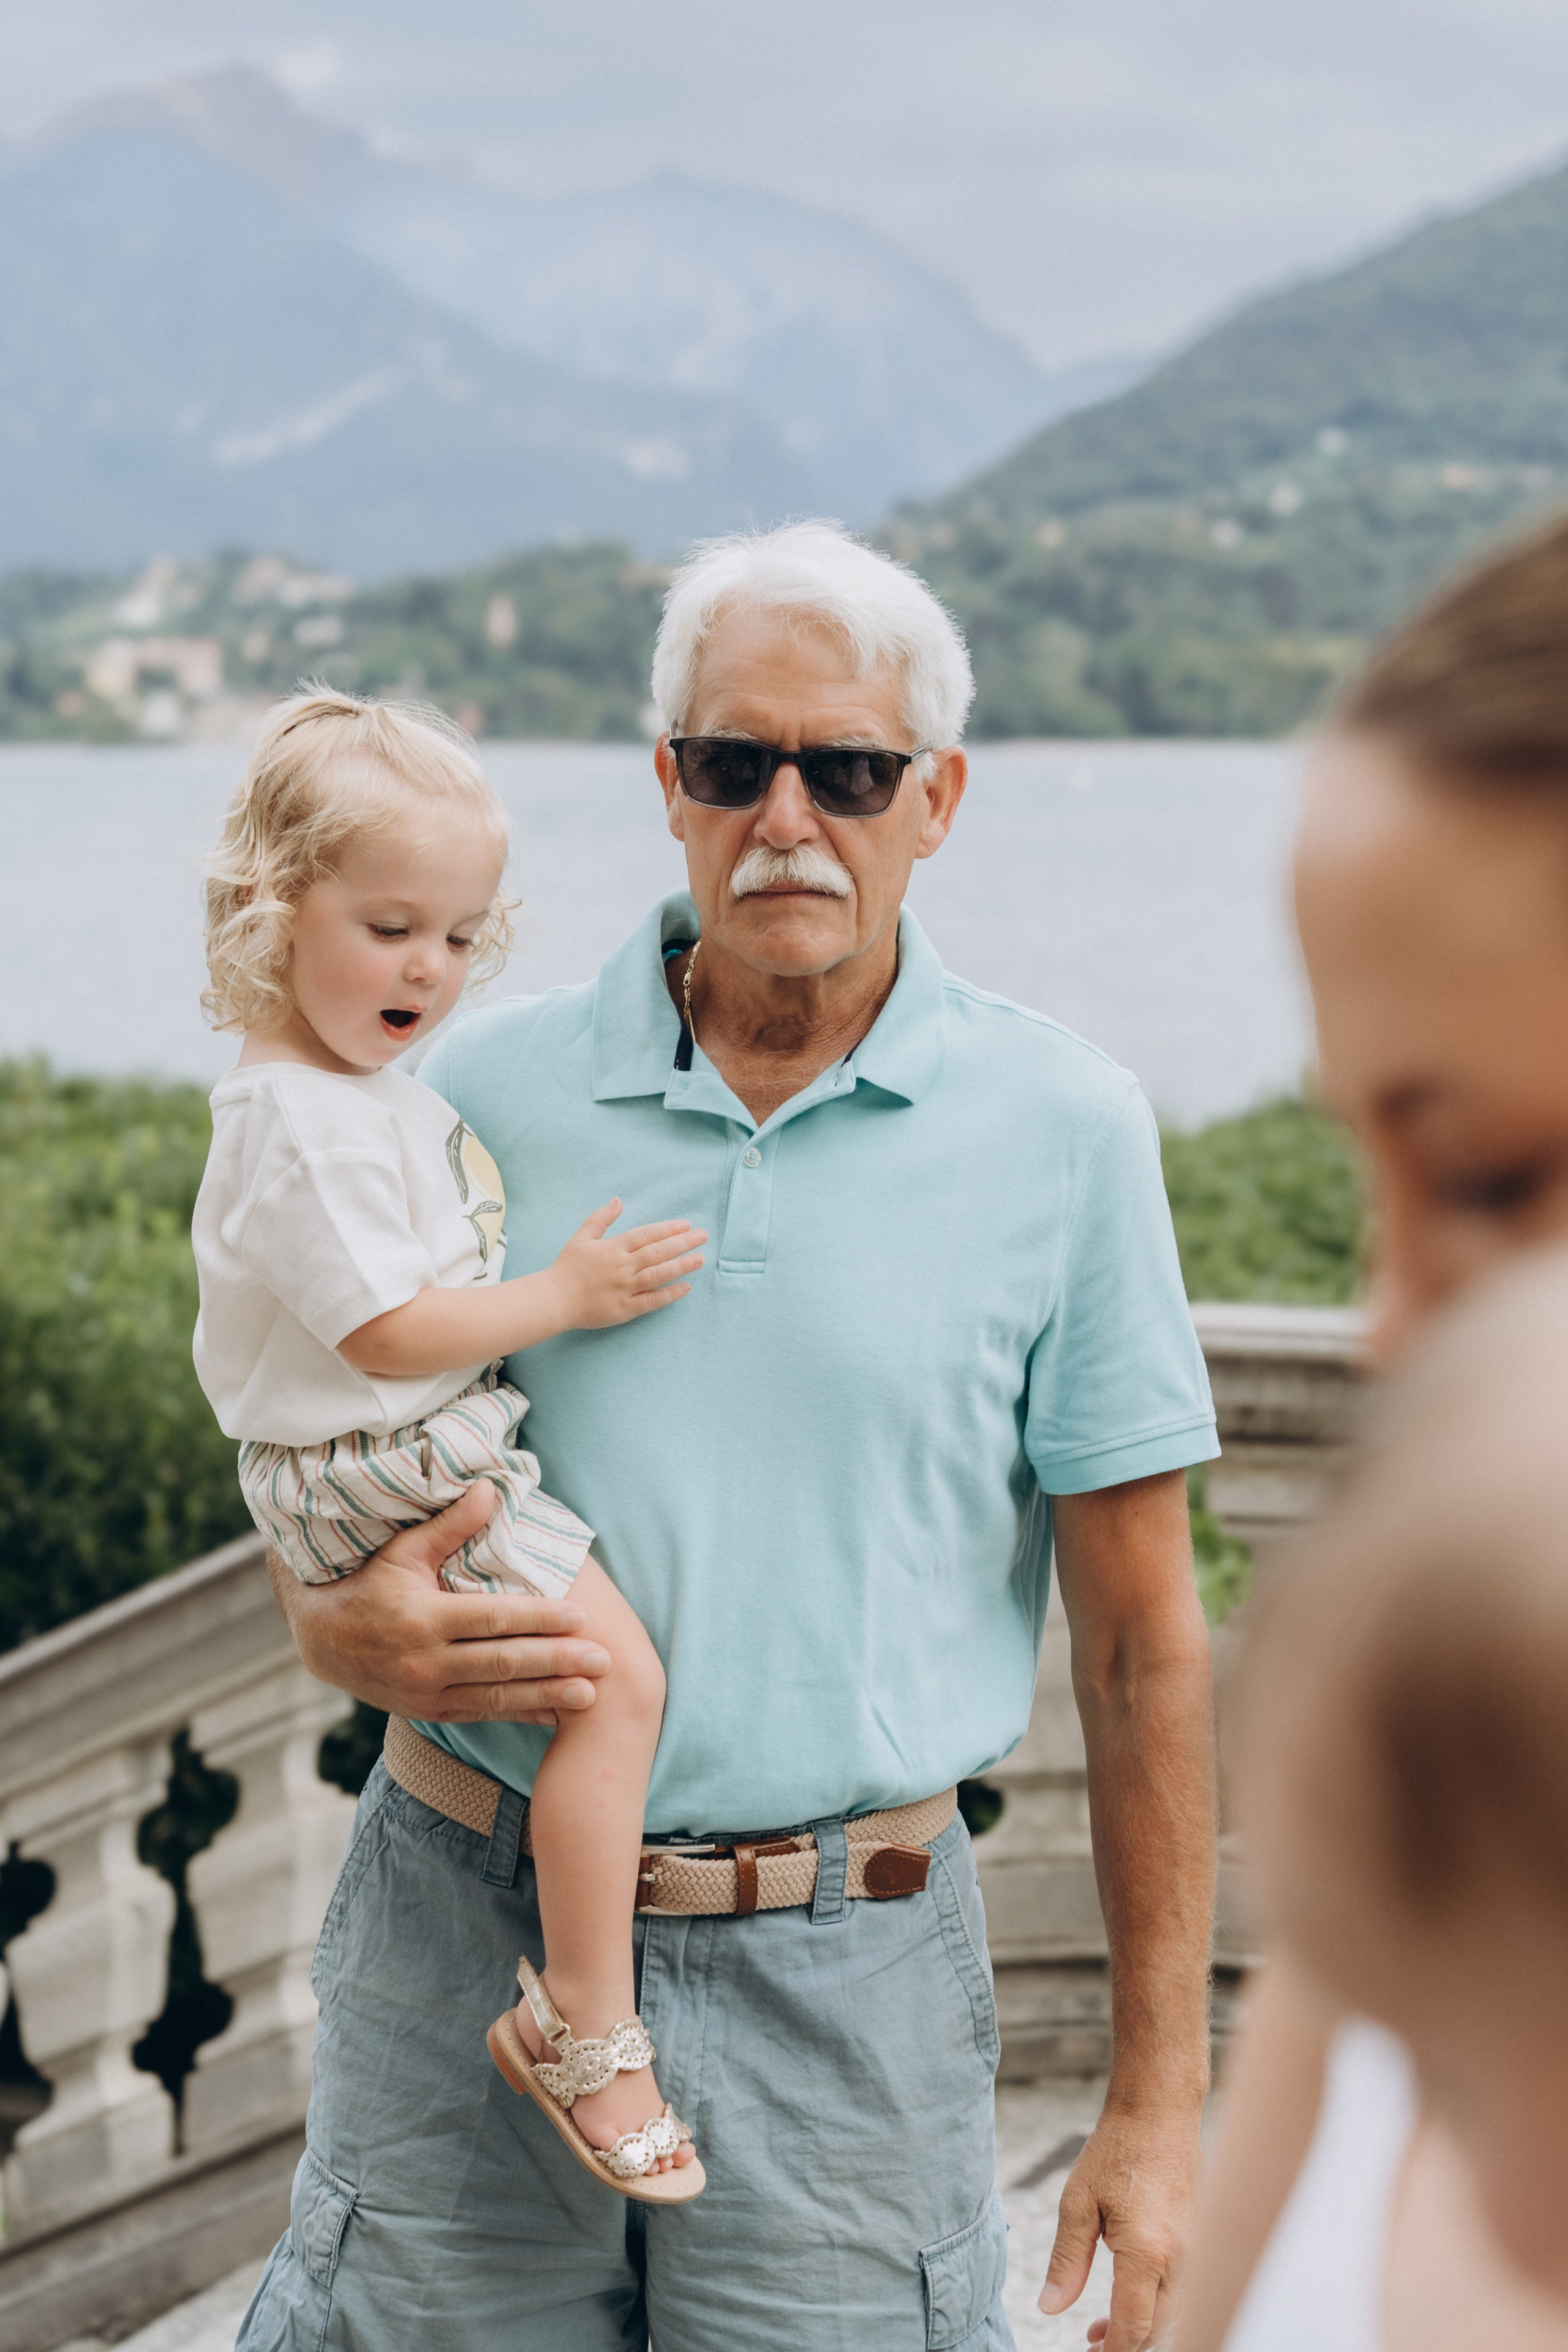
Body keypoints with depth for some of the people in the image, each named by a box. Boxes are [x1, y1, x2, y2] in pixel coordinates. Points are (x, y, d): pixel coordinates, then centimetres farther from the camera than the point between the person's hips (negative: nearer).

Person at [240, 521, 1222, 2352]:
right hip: (462, 1931, 2)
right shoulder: (481, 1091, 2)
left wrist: (1158, 2091, 0)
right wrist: (356, 1631, -13)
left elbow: (1141, 1640, 0)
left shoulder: (1063, 1129, -2)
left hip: (844, 1982, -1)